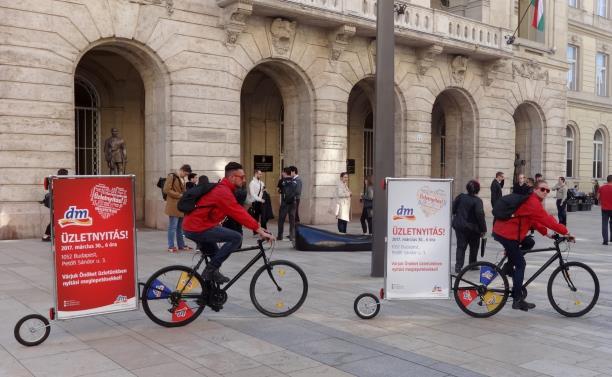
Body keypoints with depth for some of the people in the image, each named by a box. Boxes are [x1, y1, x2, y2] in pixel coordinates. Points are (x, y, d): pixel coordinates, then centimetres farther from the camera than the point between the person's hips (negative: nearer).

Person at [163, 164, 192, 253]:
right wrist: (180, 195, -16)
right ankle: (171, 246, 1)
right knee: (173, 227, -4)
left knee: (180, 227, 13)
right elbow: (166, 190, -16)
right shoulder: (172, 176, -9)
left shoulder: (181, 178, 17)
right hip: (174, 206, -8)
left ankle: (181, 245, 20)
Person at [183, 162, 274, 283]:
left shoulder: (221, 188, 15)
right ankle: (211, 270, -11)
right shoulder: (223, 192, -18)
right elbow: (239, 214, -25)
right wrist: (260, 230, -24)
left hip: (192, 227, 11)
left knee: (216, 255, 25)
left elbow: (238, 211, 16)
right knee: (236, 238, -15)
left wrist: (257, 227, 12)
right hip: (199, 228, -11)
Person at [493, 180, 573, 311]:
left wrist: (546, 233, 10)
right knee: (520, 265, -3)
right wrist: (566, 232, -14)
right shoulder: (533, 202, -15)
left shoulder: (532, 200, 18)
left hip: (502, 230, 9)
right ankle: (518, 300, -1)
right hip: (506, 235, -9)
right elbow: (547, 219, -19)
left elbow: (535, 220, 21)